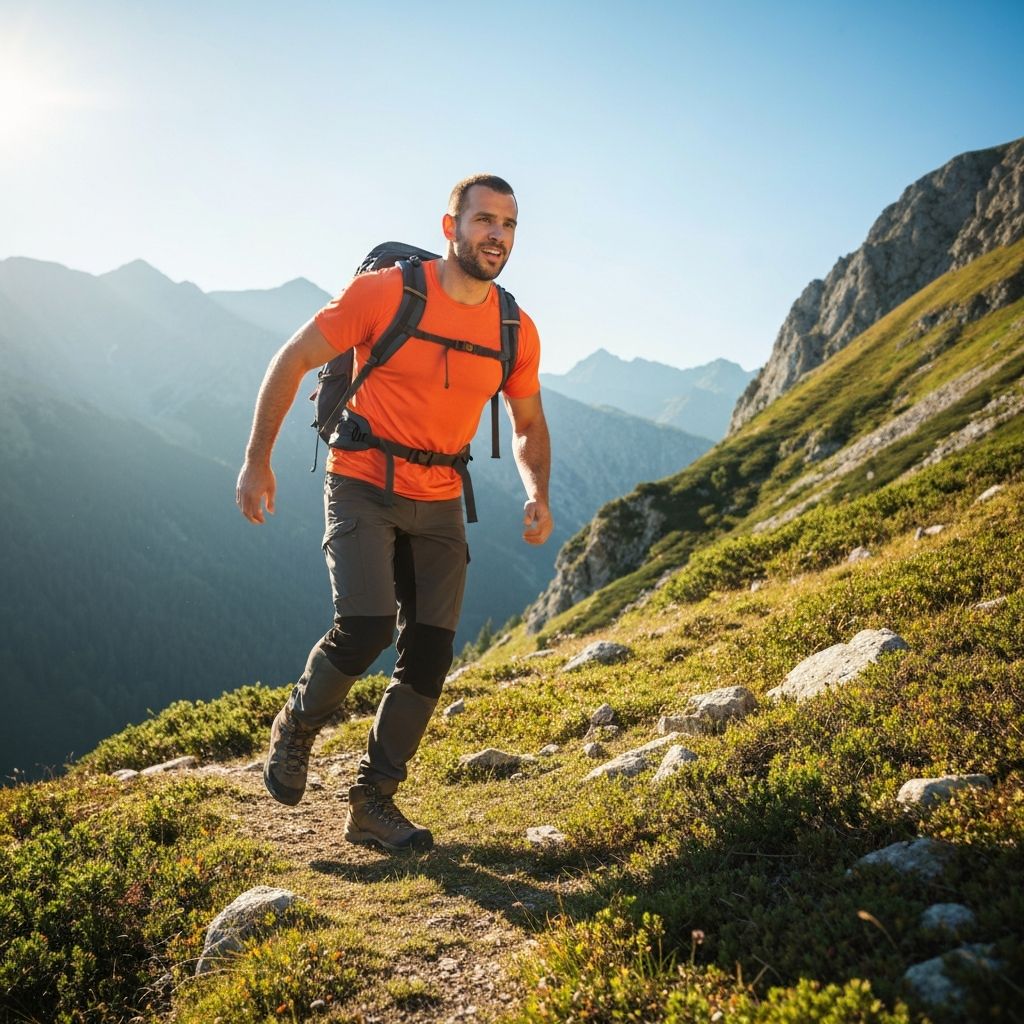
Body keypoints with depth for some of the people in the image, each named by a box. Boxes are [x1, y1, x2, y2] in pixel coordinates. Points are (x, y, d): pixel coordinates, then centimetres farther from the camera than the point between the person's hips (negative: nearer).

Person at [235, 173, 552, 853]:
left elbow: (530, 426, 12)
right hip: (362, 486, -4)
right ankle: (297, 727, 12)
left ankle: (372, 805, 17)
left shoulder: (517, 332, 0)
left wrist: (538, 496, -7)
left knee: (430, 656, 0)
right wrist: (257, 460, -8)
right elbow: (293, 361, -6)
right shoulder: (385, 291, -12)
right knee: (367, 626, -22)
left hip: (440, 504, 5)